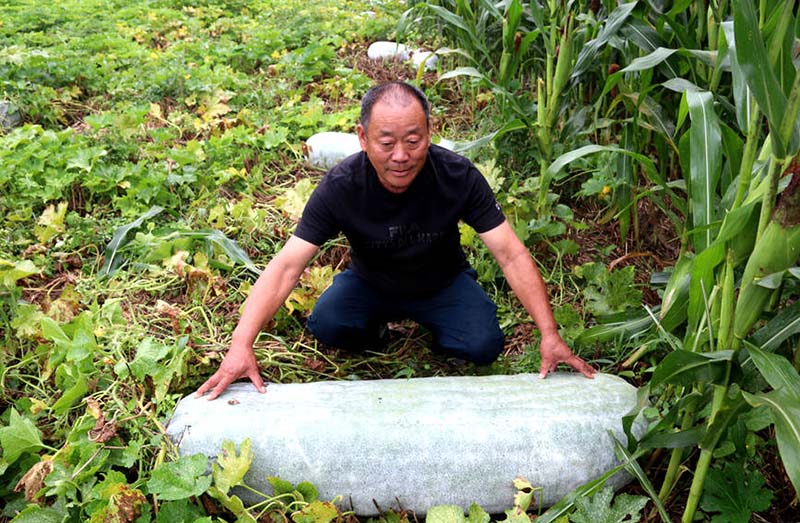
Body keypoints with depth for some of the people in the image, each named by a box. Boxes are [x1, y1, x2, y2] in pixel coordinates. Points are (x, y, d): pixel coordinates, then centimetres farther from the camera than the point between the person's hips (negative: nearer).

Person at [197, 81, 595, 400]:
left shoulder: (458, 177, -27)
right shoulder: (340, 187, -27)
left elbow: (512, 256, -26)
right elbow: (286, 266, -31)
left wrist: (549, 335, -34)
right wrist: (241, 345, -41)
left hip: (442, 282, 0)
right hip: (370, 283, 0)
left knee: (484, 346, -24)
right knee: (326, 325, -28)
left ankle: (431, 327, 11)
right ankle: (375, 324, 8)